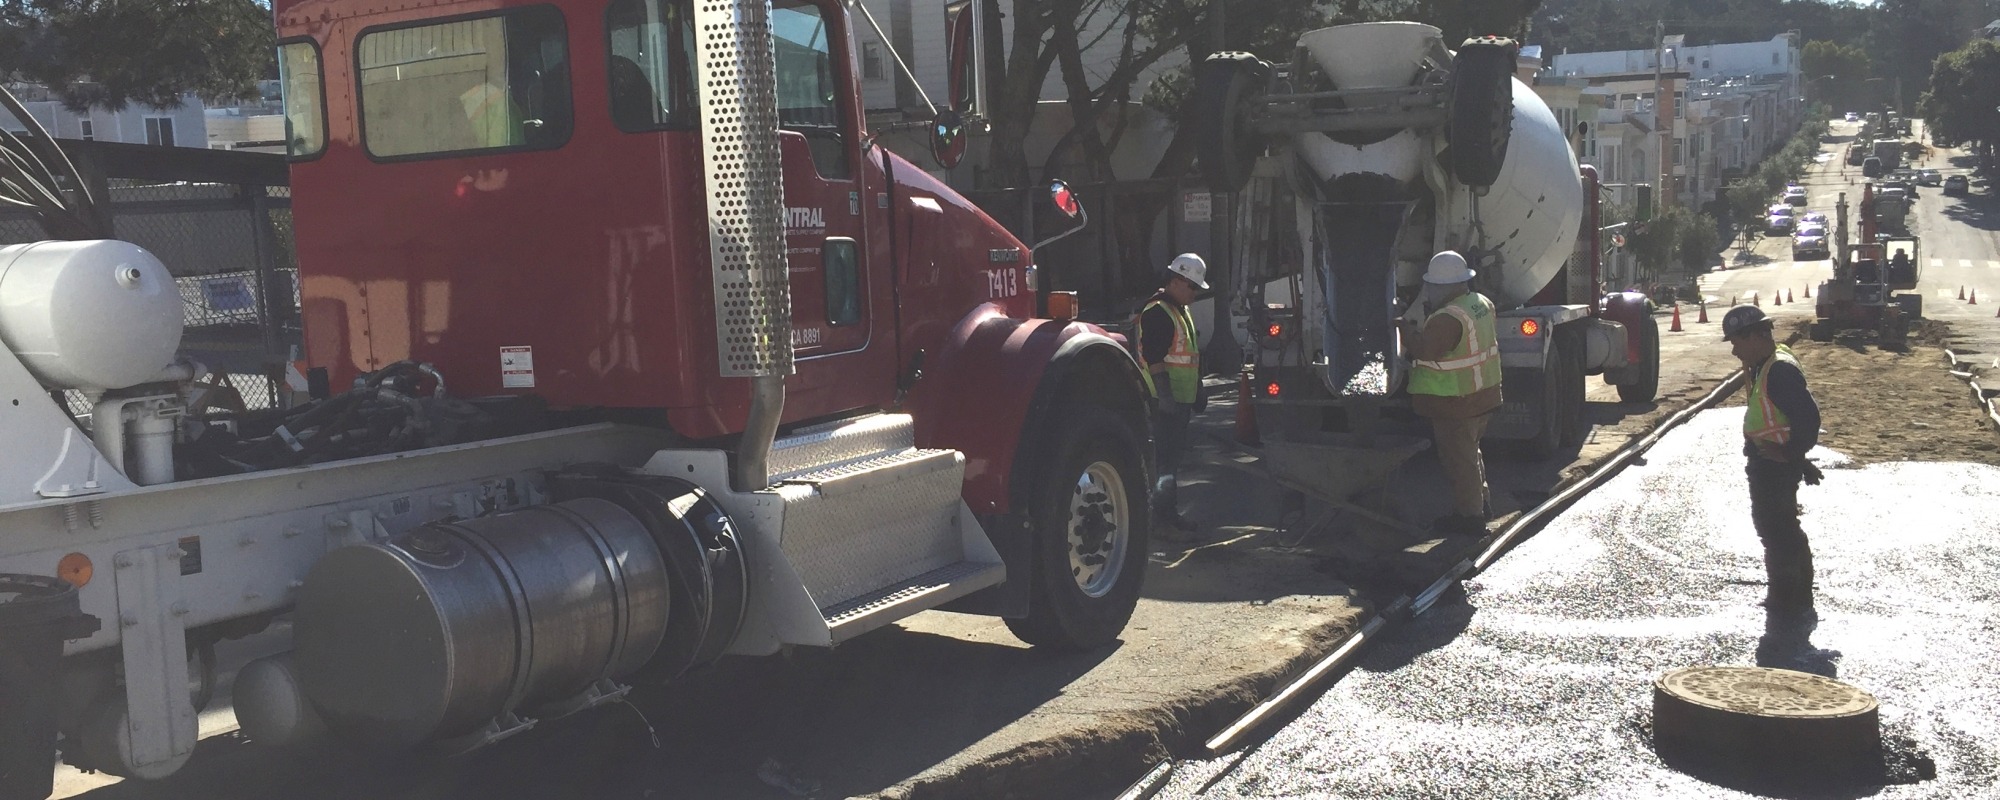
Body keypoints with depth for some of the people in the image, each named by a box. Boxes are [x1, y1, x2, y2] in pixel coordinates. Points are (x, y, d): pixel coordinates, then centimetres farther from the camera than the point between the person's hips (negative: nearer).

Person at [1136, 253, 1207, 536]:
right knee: (1166, 453, -8)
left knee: (1174, 452, 14)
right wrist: (1165, 397, -25)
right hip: (1167, 399, -10)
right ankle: (1164, 512, -5)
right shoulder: (1157, 313, -16)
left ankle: (1168, 509, 21)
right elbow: (1154, 359, -22)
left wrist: (1197, 393, 25)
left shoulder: (1180, 310, 18)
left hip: (1181, 398, 10)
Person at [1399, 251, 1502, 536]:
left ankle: (1468, 515, 10)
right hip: (1482, 394, 9)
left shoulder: (1447, 318, -27)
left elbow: (1422, 349, -28)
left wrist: (1407, 325, -11)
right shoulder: (1482, 304, 4)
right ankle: (1479, 502, 37)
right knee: (1470, 451, 25)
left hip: (1454, 403, -9)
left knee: (1459, 459, 2)